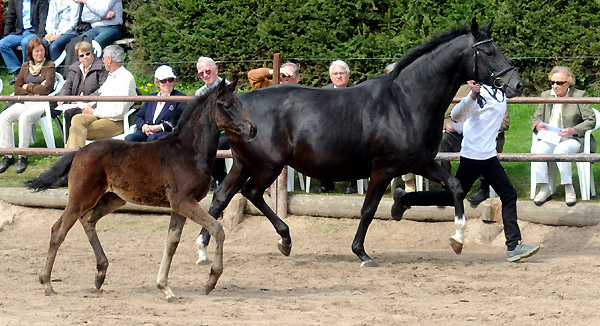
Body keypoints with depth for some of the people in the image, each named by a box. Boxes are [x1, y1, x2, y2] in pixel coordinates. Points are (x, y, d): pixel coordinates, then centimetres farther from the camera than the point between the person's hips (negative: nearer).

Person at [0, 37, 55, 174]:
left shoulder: (49, 66, 3)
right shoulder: (25, 66, 17)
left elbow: (46, 89, -8)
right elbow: (17, 89, 10)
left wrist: (28, 87, 1)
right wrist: (36, 89, -4)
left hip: (41, 103, -5)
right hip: (25, 103, 5)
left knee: (24, 117, -36)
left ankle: (22, 156, -30)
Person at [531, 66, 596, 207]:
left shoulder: (579, 96, 1)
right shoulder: (546, 95, 14)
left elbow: (591, 121, -3)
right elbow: (536, 117, 20)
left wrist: (573, 130, -18)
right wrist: (538, 125, -6)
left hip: (572, 139, -4)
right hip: (549, 139, 4)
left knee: (561, 150, -38)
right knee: (536, 149, -29)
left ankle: (569, 189, -26)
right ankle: (544, 189, -24)